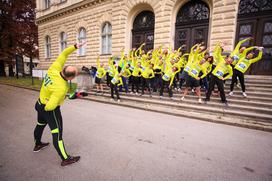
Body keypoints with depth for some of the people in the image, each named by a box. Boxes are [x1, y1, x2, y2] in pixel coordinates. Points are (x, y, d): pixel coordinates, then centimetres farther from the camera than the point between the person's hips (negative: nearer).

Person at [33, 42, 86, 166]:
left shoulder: (54, 69, -18)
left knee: (40, 124, 28)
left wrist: (75, 46, -19)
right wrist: (47, 106, -13)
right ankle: (65, 159, 10)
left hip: (40, 103, 9)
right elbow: (50, 107, -36)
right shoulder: (61, 88, -37)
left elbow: (63, 54, -10)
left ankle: (37, 144, 55)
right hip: (49, 109, -9)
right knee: (57, 132, -2)